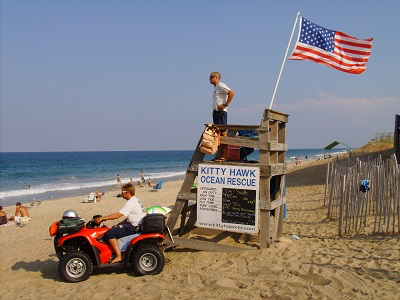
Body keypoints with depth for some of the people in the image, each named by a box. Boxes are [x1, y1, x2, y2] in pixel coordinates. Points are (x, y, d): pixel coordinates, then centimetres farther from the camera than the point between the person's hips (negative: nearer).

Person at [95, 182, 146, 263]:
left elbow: (118, 215, -22)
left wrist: (102, 218, -18)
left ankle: (118, 256, -17)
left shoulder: (130, 202, -15)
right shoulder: (135, 200, 17)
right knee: (114, 229, 21)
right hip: (135, 224, 11)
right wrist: (118, 224, 12)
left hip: (134, 227, -11)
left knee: (109, 234, -16)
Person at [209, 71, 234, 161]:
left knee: (223, 133, -12)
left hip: (221, 112, -10)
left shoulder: (220, 85, -7)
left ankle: (224, 156, -13)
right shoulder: (216, 87, 22)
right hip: (216, 112, 10)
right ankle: (221, 155, 9)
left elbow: (231, 93, -19)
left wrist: (225, 105, -19)